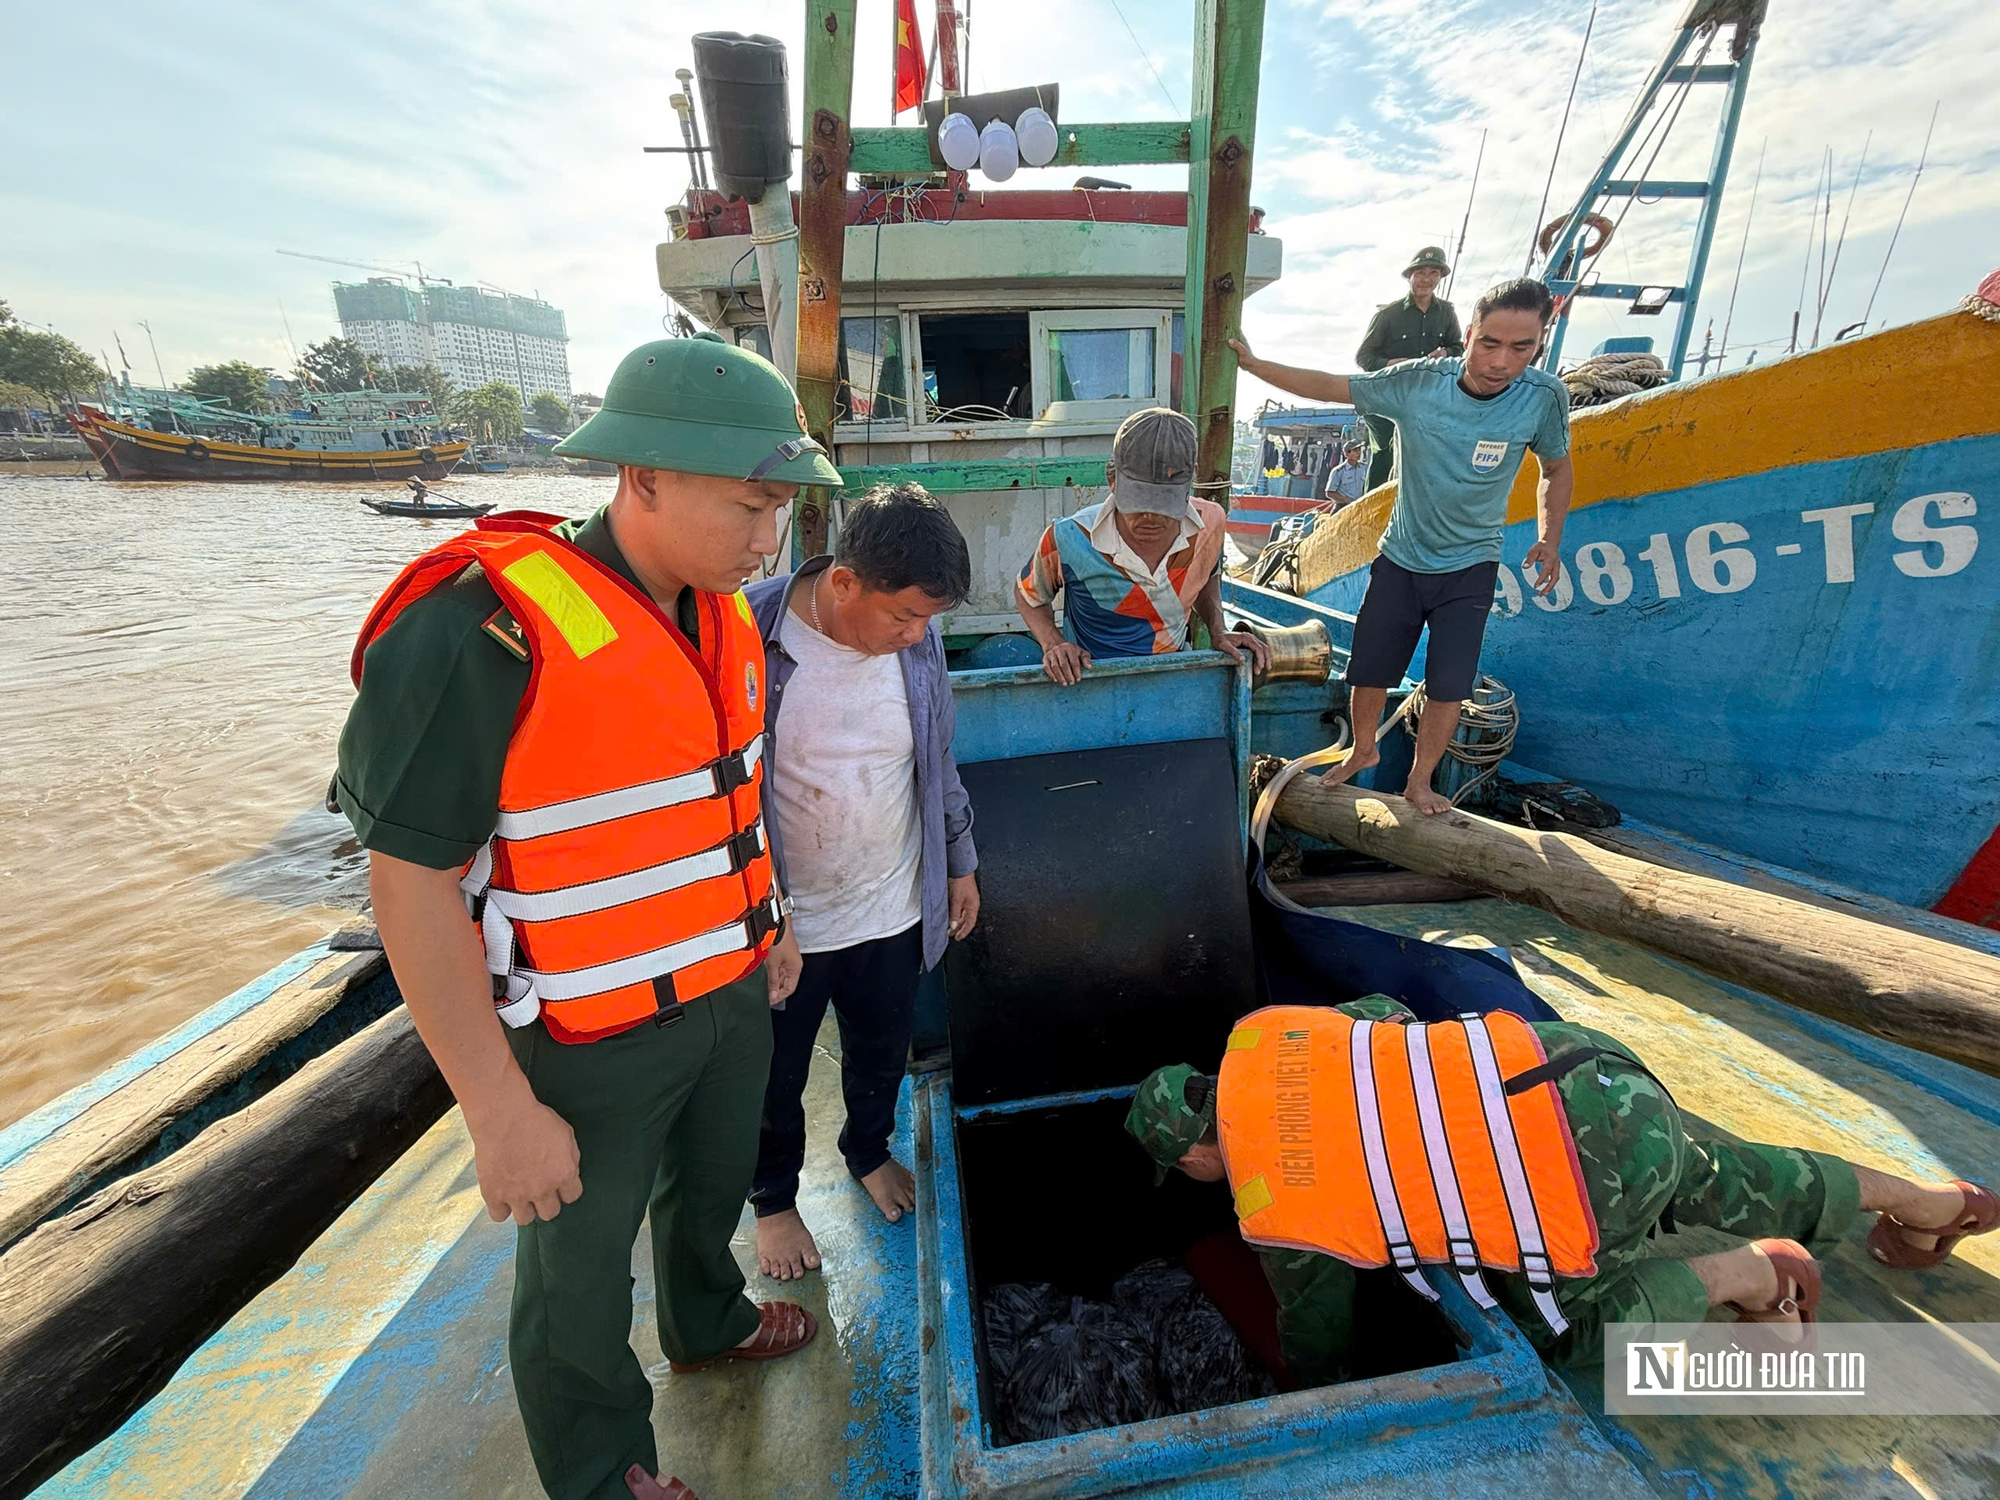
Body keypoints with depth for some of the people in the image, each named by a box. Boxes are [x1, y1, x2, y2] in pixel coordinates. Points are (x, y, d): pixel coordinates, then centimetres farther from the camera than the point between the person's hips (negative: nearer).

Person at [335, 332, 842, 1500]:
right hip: (593, 1038, -7)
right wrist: (502, 1111, -18)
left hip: (732, 995, 7)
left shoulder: (724, 616, -3)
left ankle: (709, 1322, 61)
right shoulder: (485, 631, -26)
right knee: (581, 1267, 19)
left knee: (714, 1182, 31)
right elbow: (411, 878, -22)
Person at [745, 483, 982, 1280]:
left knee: (881, 1056, 25)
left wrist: (959, 861, 11)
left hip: (894, 913, 4)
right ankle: (774, 1198, 49)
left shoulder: (916, 635, -8)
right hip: (779, 926, -3)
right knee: (775, 1079, 20)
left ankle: (869, 1151, 56)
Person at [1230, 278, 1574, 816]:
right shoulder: (1419, 381, -15)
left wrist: (1549, 538, -3)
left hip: (1469, 569, 0)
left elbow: (1556, 469, 5)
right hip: (1400, 560, 1)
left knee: (1448, 686, -4)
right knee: (1368, 673, 7)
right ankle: (1363, 750, 35)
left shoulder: (1544, 396, -13)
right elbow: (1328, 386, -7)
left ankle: (1419, 781, 18)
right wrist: (1251, 363, -9)